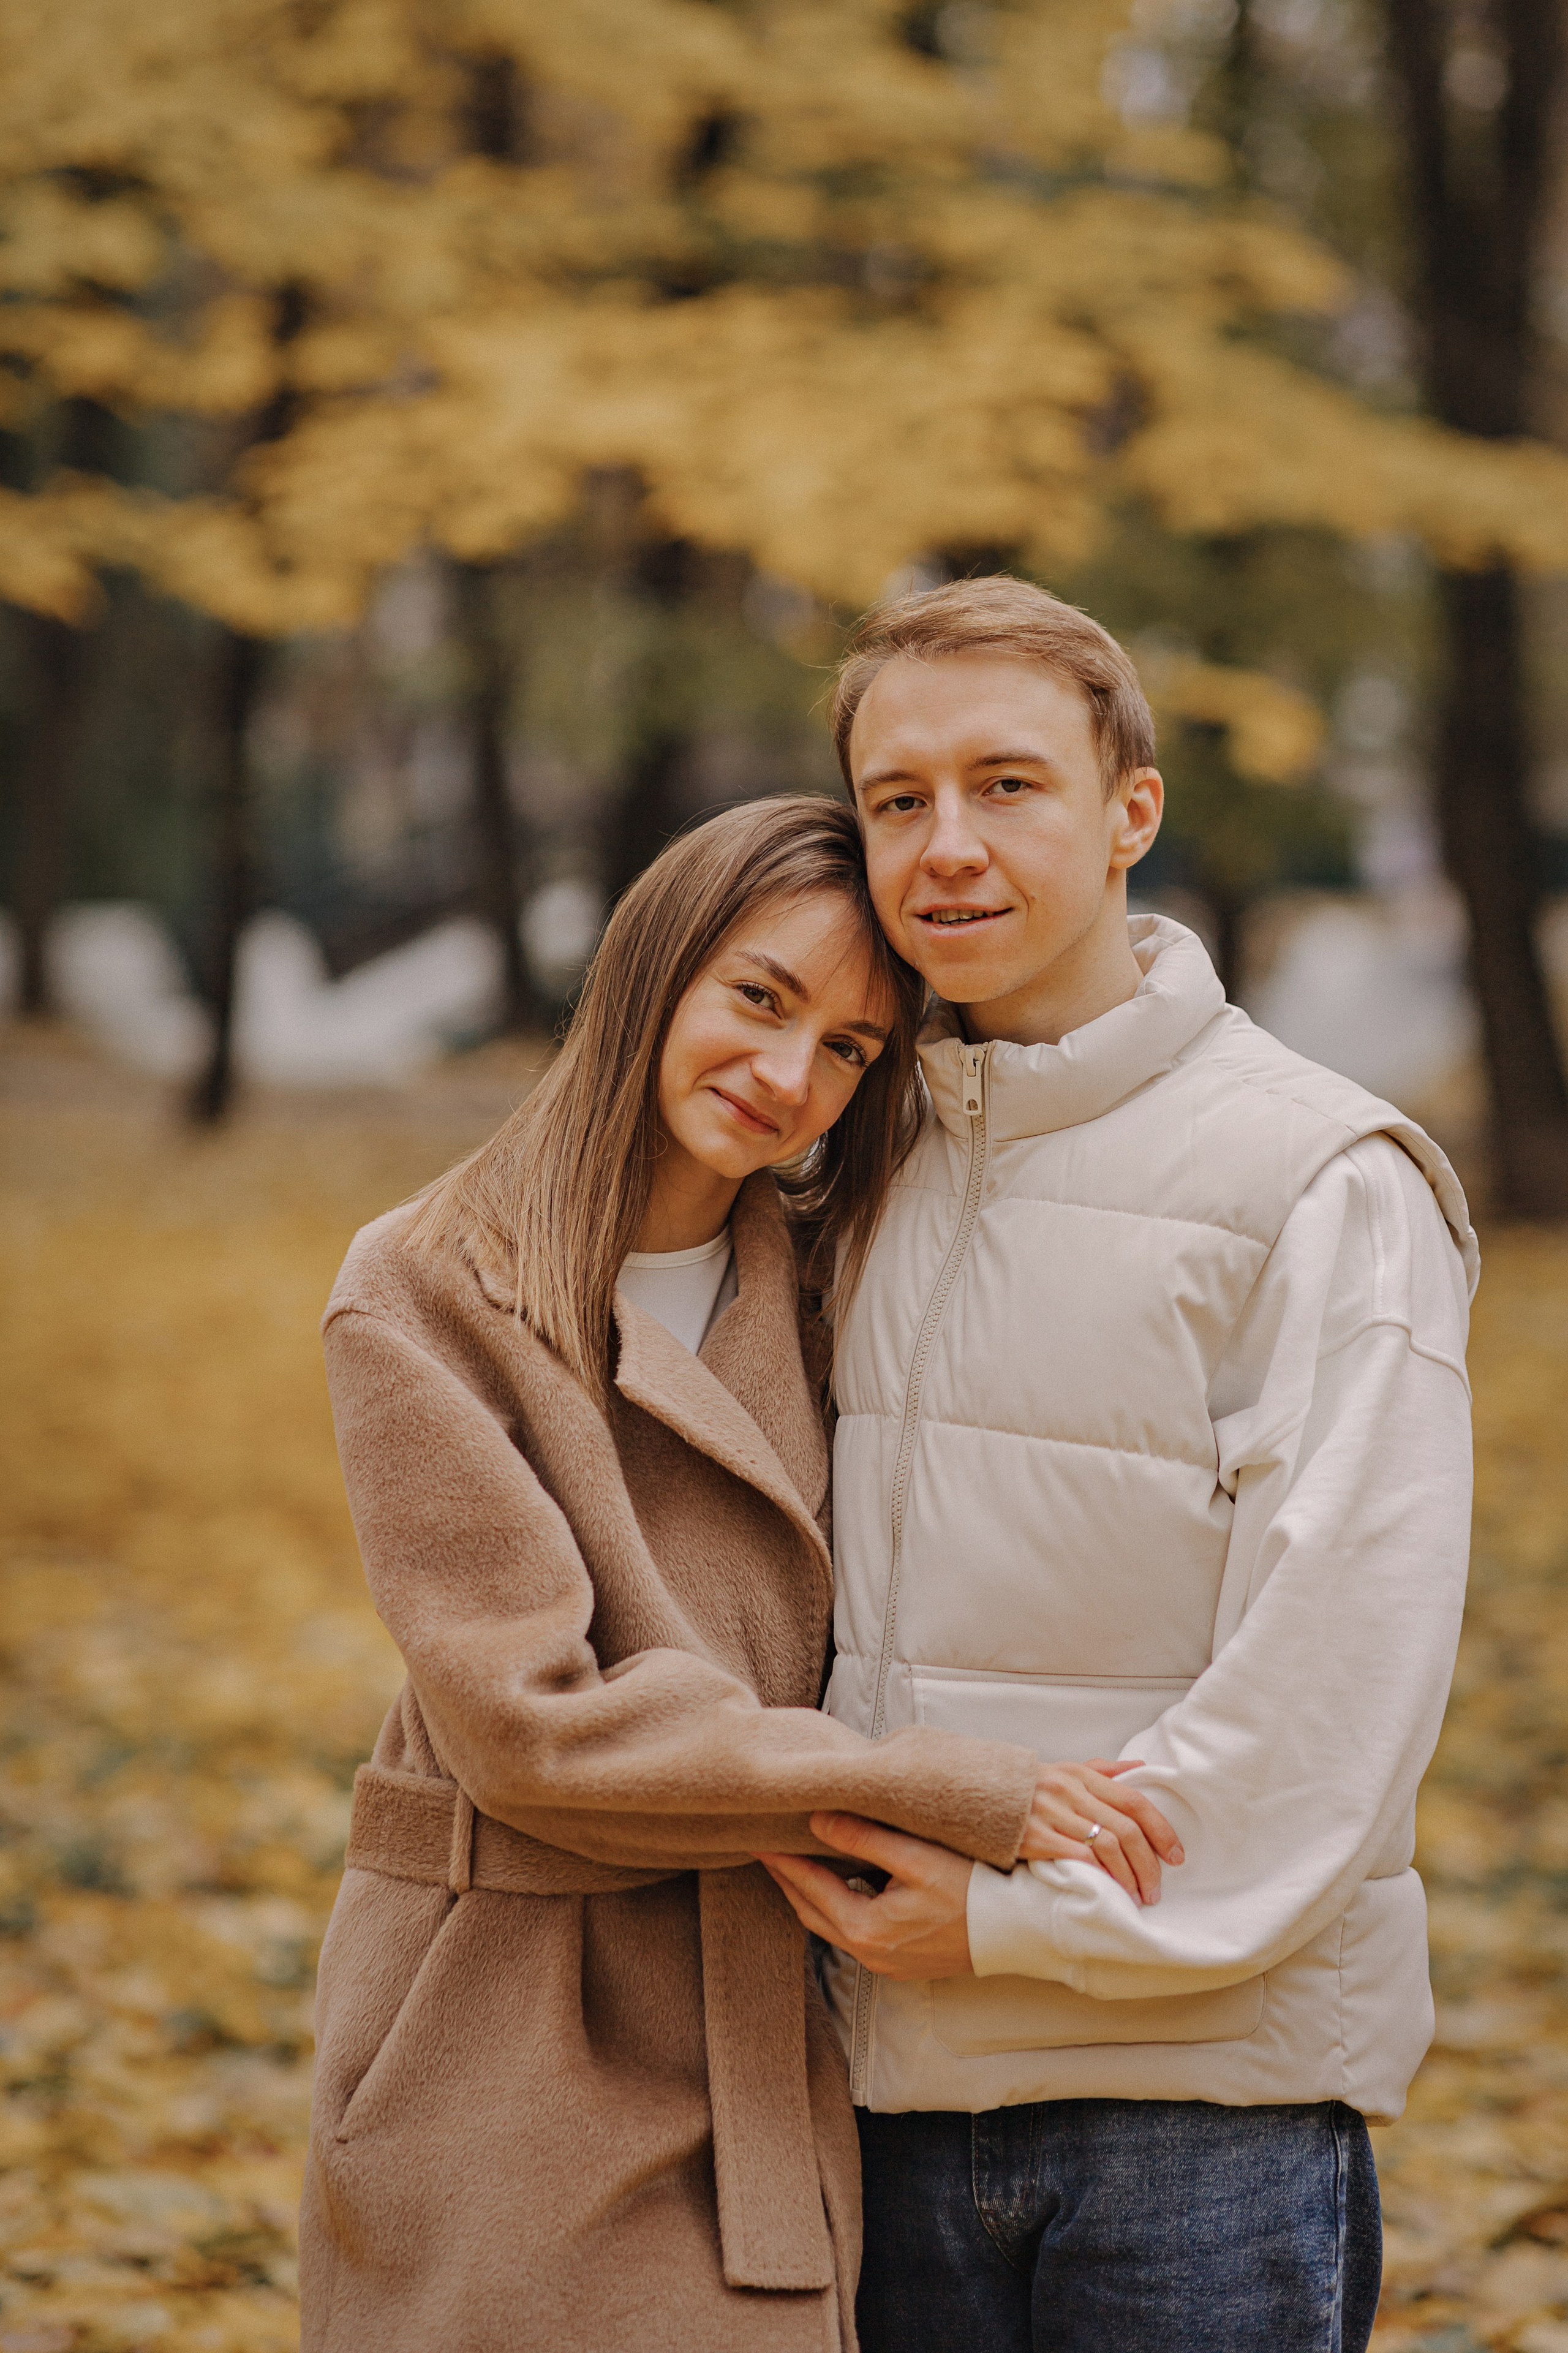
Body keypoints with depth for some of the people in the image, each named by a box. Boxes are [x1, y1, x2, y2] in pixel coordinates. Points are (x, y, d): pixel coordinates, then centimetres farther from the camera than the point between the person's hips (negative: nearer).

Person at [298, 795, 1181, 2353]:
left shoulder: (810, 1288, 8)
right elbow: (530, 1721, -16)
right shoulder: (425, 1298, -9)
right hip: (502, 2038, -5)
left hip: (765, 2056, 5)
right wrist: (909, 1785, -19)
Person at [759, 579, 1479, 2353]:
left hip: (1207, 2091, -5)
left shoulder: (1325, 1186, -10)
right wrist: (797, 1834, 2)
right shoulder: (877, 1167, 10)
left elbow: (1337, 1673, -15)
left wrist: (1031, 1914, -14)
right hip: (897, 2074, 5)